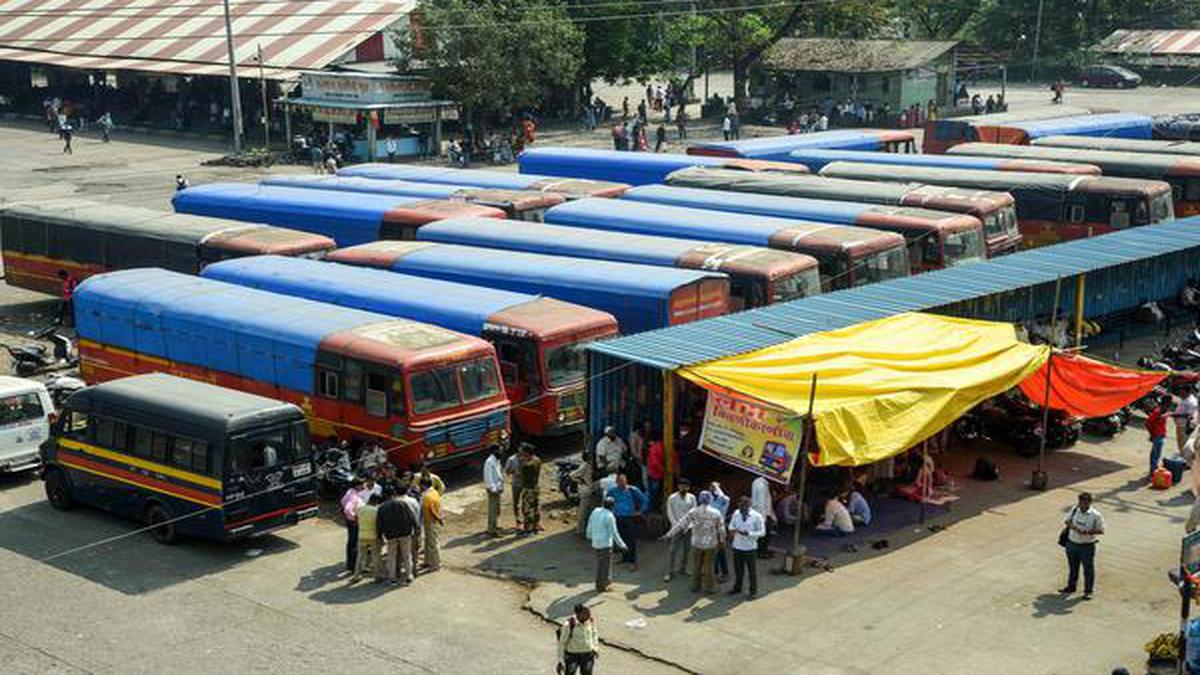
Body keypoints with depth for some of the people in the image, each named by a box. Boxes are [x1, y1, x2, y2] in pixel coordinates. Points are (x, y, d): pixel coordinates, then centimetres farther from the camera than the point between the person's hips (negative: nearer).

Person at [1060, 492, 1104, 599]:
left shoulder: (1096, 515, -15)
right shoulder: (1074, 509, -3)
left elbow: (1101, 530, -12)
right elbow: (1067, 521, 9)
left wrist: (1087, 532, -25)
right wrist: (1071, 526, -13)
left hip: (1087, 546, -4)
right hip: (1072, 543, 4)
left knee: (1088, 569, 7)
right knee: (1072, 567, 20)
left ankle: (1088, 591, 21)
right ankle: (1071, 586, 37)